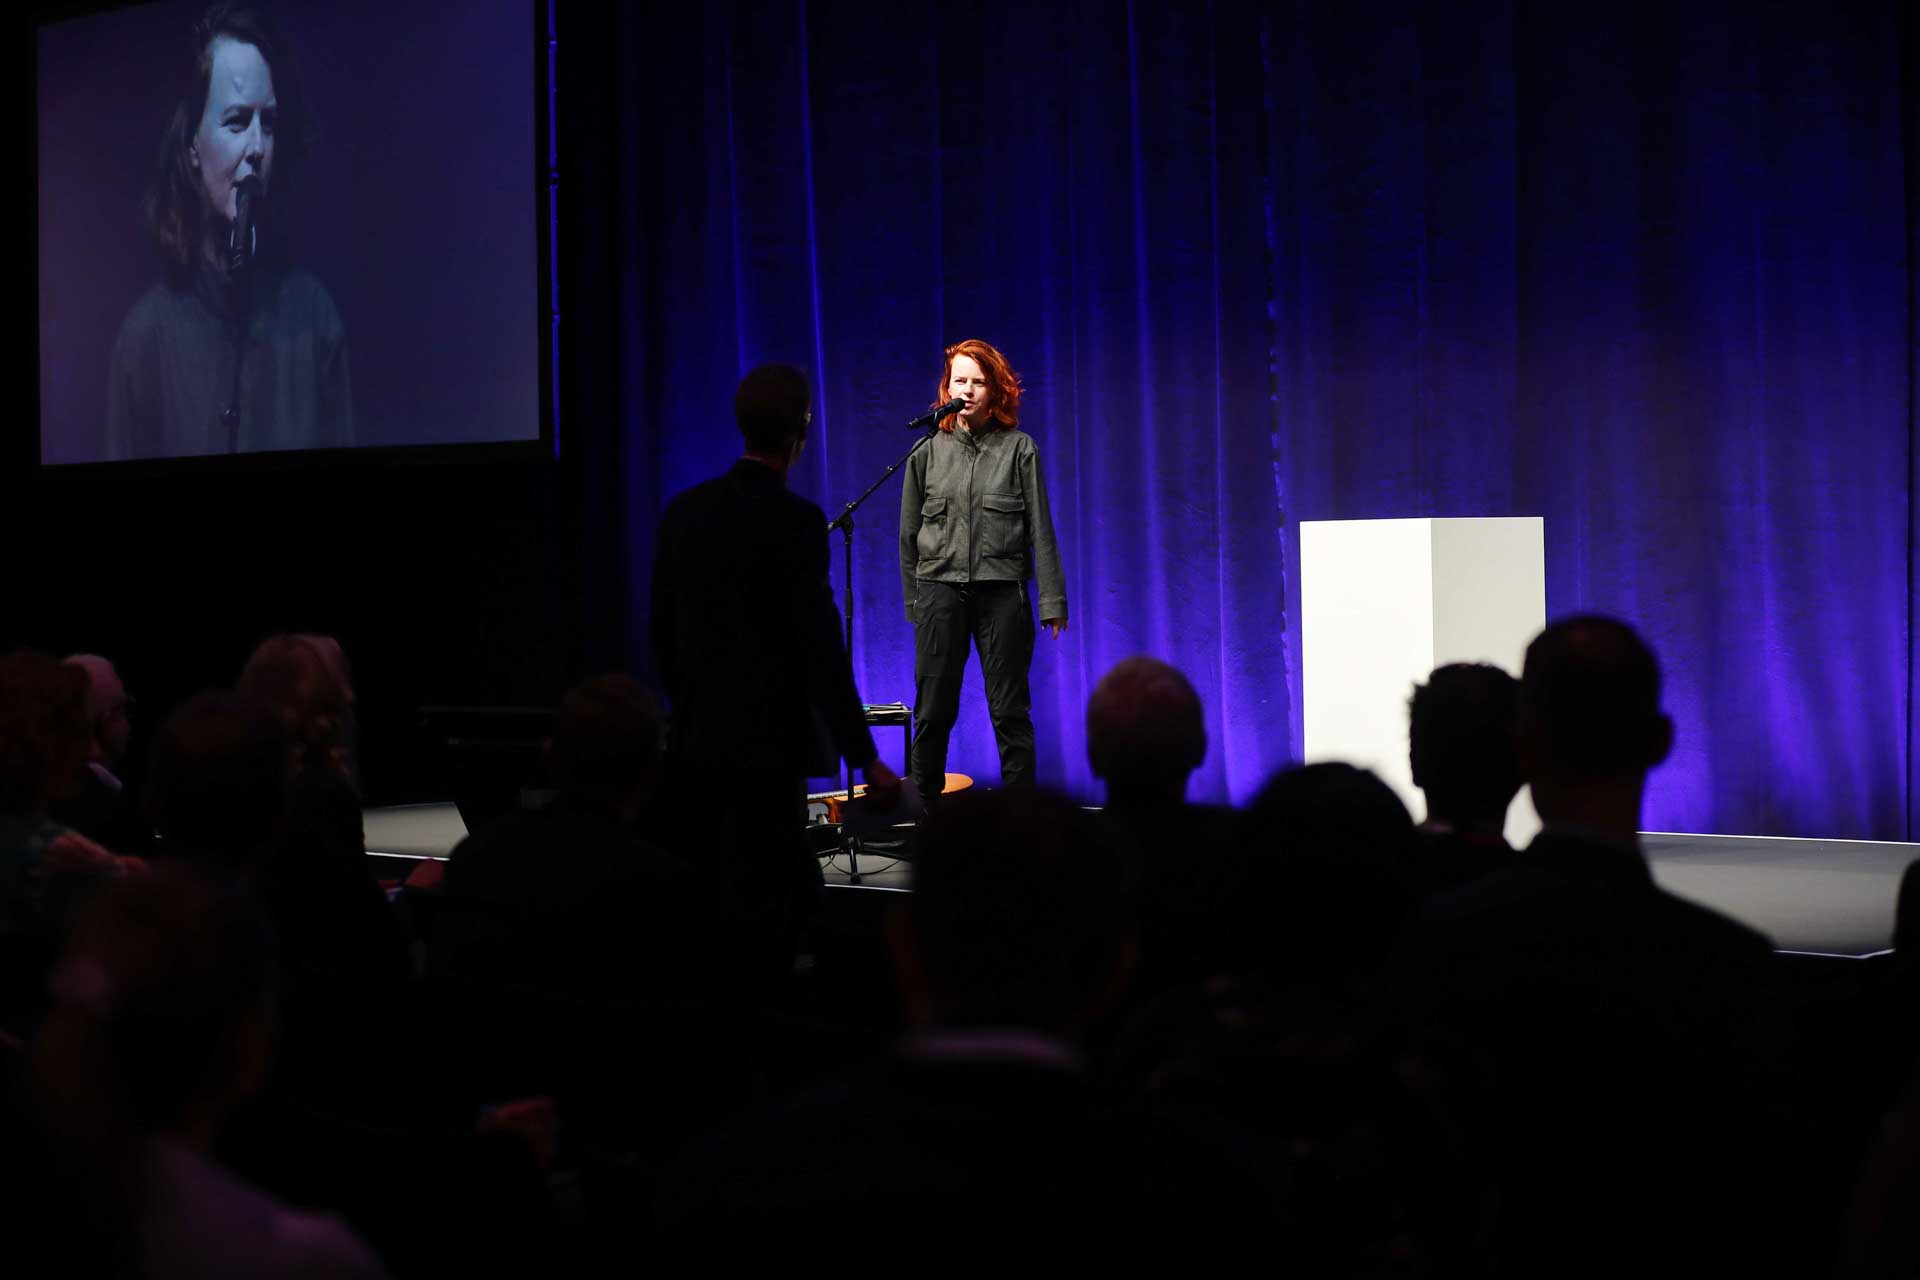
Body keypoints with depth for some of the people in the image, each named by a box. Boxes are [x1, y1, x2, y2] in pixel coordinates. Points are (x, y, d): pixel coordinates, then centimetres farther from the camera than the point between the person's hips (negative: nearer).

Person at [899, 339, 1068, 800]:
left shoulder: (1019, 448, 2)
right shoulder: (928, 450, 6)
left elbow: (1040, 529, 2)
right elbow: (909, 532, 11)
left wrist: (1052, 600, -2)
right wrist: (912, 601, 10)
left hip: (1002, 591, -1)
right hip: (939, 590, 1)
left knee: (1010, 713, 2)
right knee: (933, 710, 4)